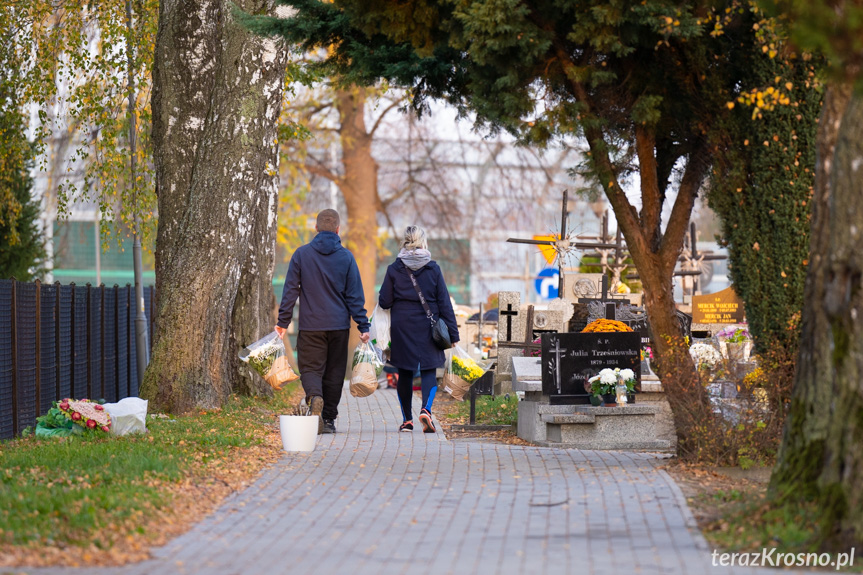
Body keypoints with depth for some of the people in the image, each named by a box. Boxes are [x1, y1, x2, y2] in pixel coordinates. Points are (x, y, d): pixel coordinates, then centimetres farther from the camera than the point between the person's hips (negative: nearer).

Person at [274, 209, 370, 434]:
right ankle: (329, 419, 11)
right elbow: (355, 295, 0)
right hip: (339, 326, 1)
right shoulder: (346, 257, 0)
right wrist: (363, 326, 3)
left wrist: (283, 321, 4)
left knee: (310, 368, 2)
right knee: (334, 372, 10)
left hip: (310, 325, -1)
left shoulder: (301, 254, -1)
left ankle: (315, 397, -29)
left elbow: (290, 290, 0)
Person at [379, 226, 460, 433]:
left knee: (405, 373, 12)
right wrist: (452, 333, 2)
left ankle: (407, 419, 15)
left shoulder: (394, 269, -4)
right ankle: (426, 409, -21)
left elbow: (384, 302, -3)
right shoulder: (433, 269, -4)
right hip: (427, 328, -1)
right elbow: (444, 303, -2)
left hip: (402, 328, 1)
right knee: (428, 371, 4)